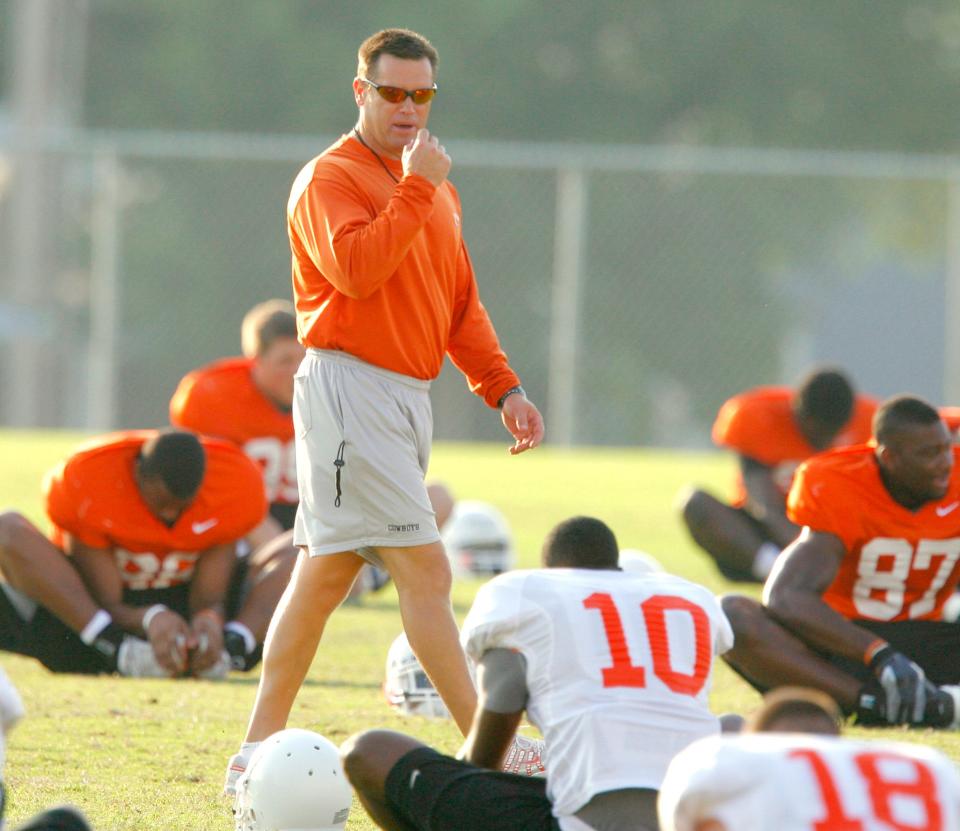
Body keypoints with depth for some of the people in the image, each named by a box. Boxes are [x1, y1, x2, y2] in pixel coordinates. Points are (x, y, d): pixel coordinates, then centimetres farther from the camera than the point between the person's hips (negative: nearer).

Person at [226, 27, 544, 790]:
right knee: (424, 570, -12)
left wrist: (503, 387, 14)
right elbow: (355, 268, -23)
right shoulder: (330, 178, -6)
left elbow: (461, 302, 24)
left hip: (408, 396, 9)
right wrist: (416, 189, -19)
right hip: (351, 390, -9)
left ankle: (258, 750, 14)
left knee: (325, 574, 10)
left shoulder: (437, 189, 20)